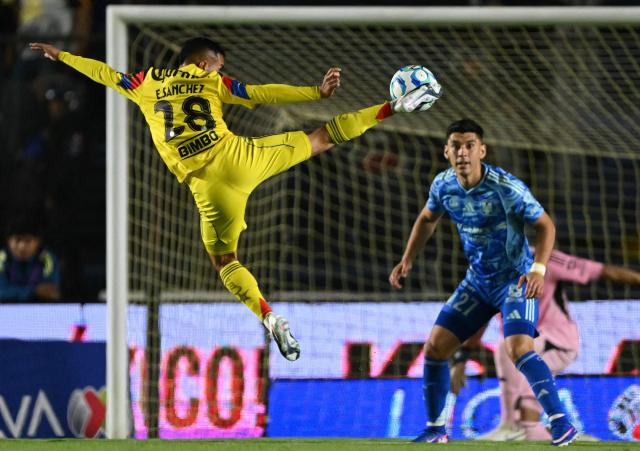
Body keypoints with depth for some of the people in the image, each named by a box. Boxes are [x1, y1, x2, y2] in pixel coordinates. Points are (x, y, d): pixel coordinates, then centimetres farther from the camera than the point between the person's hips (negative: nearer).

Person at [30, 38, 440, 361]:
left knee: (224, 260, 10)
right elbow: (263, 94, 10)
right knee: (319, 139, 11)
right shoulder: (213, 81, 12)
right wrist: (317, 93, 14)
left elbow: (104, 74, 28)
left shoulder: (149, 82, 17)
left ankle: (269, 317, -12)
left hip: (206, 183, 0)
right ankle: (395, 107, 11)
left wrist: (59, 55, 42)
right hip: (237, 156, 0)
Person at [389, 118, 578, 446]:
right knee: (435, 346, 2)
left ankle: (561, 424, -25)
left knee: (518, 349, -27)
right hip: (477, 282, 6)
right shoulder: (443, 186, -6)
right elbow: (427, 218, 16)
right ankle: (435, 429, 18)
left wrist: (539, 268, -29)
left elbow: (545, 224, -15)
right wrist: (407, 260, 7)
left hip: (515, 280, -6)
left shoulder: (506, 187, -24)